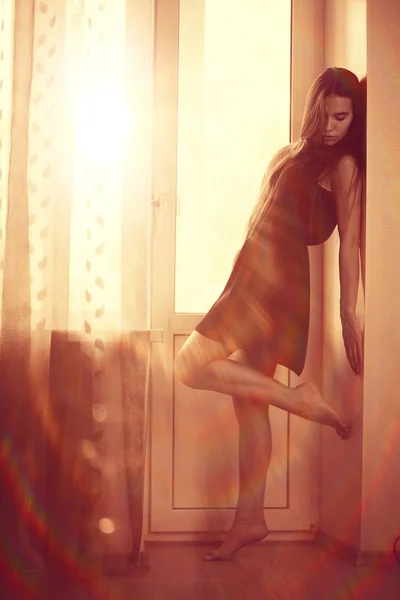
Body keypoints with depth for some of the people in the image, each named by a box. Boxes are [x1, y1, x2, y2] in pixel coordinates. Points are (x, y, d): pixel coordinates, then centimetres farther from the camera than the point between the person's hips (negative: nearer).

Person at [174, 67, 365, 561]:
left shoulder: (342, 165, -5)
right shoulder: (293, 154, 19)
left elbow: (349, 242, -12)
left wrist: (348, 313, -16)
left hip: (276, 282, -8)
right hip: (253, 278, 8)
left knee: (193, 365, -13)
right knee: (247, 400, 8)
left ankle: (301, 399, -5)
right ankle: (250, 519, 15)